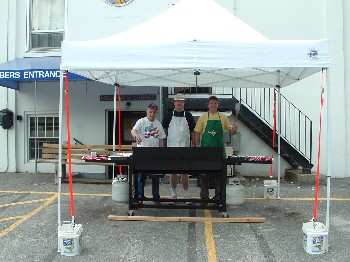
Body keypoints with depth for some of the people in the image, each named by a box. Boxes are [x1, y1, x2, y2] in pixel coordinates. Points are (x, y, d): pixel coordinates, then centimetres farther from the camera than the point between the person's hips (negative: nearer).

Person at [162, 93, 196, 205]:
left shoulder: (188, 116, 5)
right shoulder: (168, 115, 5)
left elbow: (193, 132, 7)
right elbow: (163, 130, 8)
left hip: (185, 148, 0)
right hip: (171, 147, 1)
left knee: (184, 172, 2)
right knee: (173, 172, 7)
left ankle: (186, 195, 12)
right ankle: (173, 194, 18)